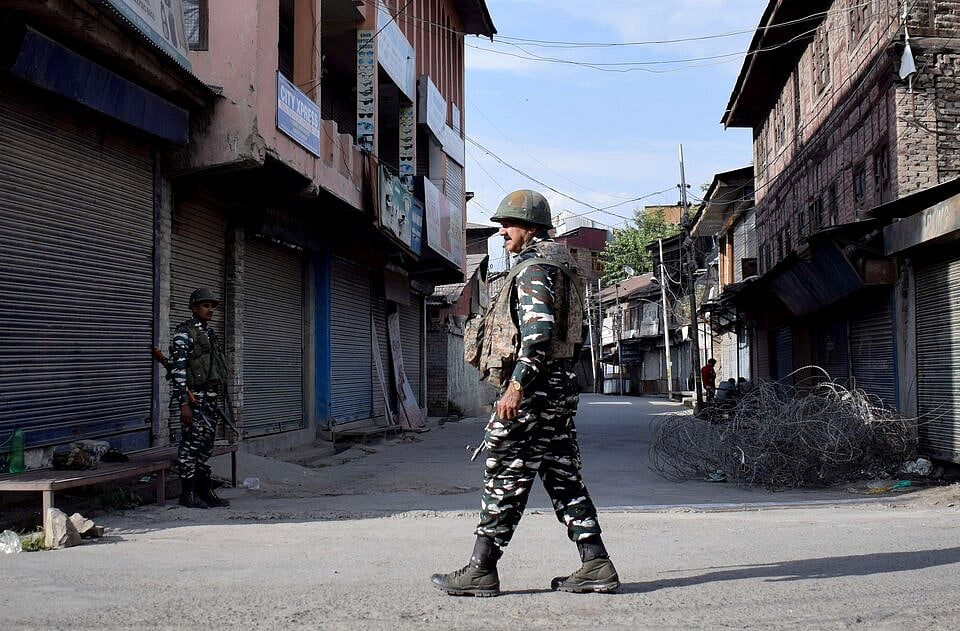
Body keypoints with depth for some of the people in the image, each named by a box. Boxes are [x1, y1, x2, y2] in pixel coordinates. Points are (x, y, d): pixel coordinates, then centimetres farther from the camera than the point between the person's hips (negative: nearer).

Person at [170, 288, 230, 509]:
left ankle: (204, 490, 18)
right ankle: (188, 493, 1)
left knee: (207, 443, 11)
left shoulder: (210, 333, 17)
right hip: (193, 397, -8)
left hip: (210, 397, 8)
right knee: (191, 443, -5)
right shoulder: (184, 332, -8)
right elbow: (177, 368, -15)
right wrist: (184, 403, -20)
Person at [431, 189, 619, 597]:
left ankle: (481, 571, 3)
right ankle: (595, 565, 8)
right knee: (564, 479, 10)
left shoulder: (533, 268, -11)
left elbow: (538, 331, -24)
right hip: (561, 388, 10)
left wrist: (516, 386, -25)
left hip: (533, 389, -10)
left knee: (504, 481, -4)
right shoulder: (560, 265, 20)